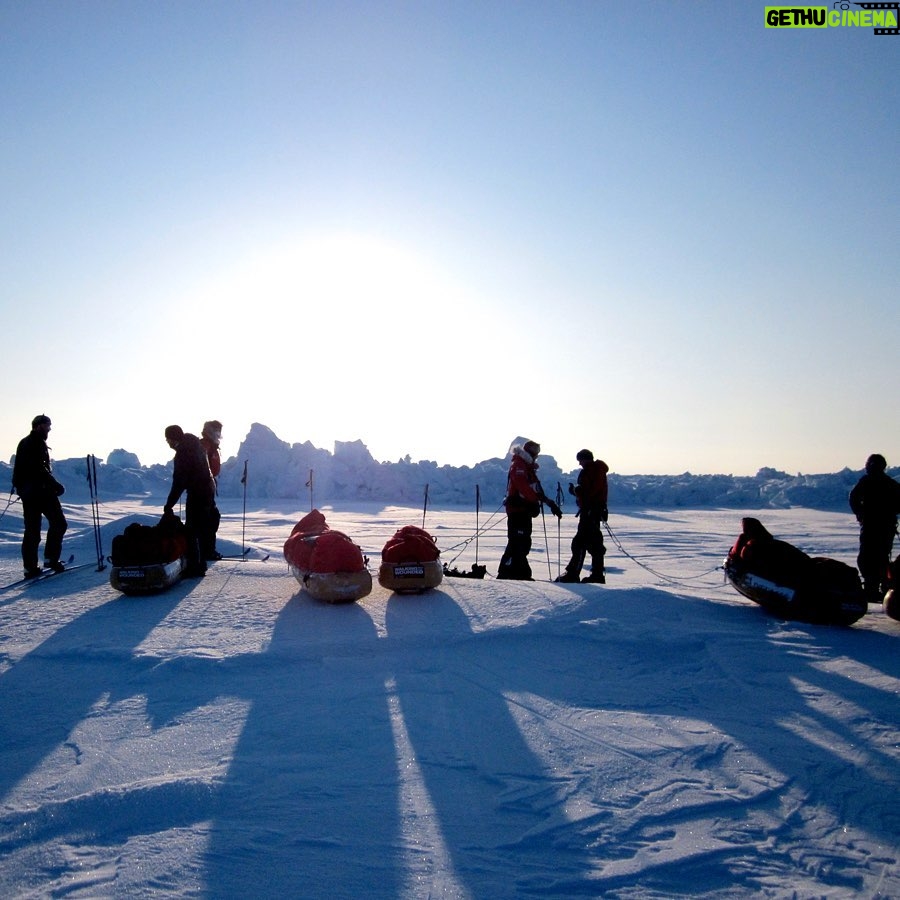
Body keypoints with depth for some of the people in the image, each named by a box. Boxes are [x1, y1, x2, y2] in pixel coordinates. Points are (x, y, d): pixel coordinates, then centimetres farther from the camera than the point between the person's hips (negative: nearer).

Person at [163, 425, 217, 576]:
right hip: (209, 488, 10)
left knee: (191, 531, -5)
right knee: (204, 529, 14)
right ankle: (201, 564, 22)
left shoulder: (182, 454, -19)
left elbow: (179, 483, -21)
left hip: (197, 494, -10)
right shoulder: (195, 443, 8)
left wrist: (169, 505, -17)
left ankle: (194, 567, -4)